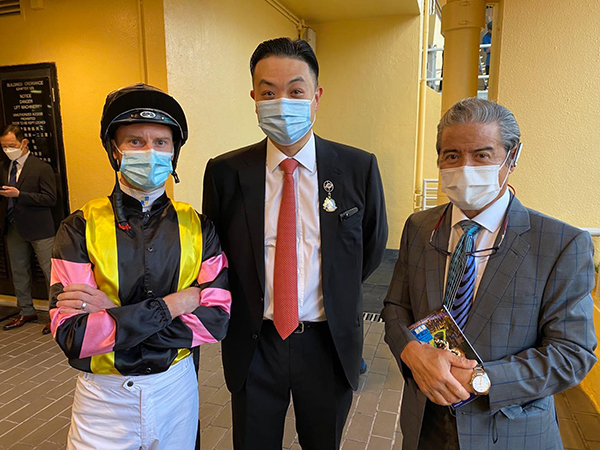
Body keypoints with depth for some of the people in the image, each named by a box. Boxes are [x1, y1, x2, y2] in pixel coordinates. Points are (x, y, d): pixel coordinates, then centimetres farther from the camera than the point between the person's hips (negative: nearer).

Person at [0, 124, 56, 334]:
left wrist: (19, 194, -23)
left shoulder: (41, 168, -9)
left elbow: (50, 199, -16)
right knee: (18, 272, 16)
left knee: (50, 272, -1)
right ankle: (26, 312, 30)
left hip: (38, 229, -7)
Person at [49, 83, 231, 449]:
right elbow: (72, 335, -19)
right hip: (103, 395, -1)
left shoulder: (197, 227, -7)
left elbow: (216, 320, -14)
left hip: (177, 390, 2)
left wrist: (116, 314, -20)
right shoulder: (80, 229, -11)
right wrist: (173, 304, -23)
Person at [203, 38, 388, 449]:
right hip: (253, 343, 0)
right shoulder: (225, 173, -10)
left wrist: (336, 298, 8)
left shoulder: (359, 168, -10)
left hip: (329, 342, 1)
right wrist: (245, 307, 4)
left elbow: (373, 246, 4)